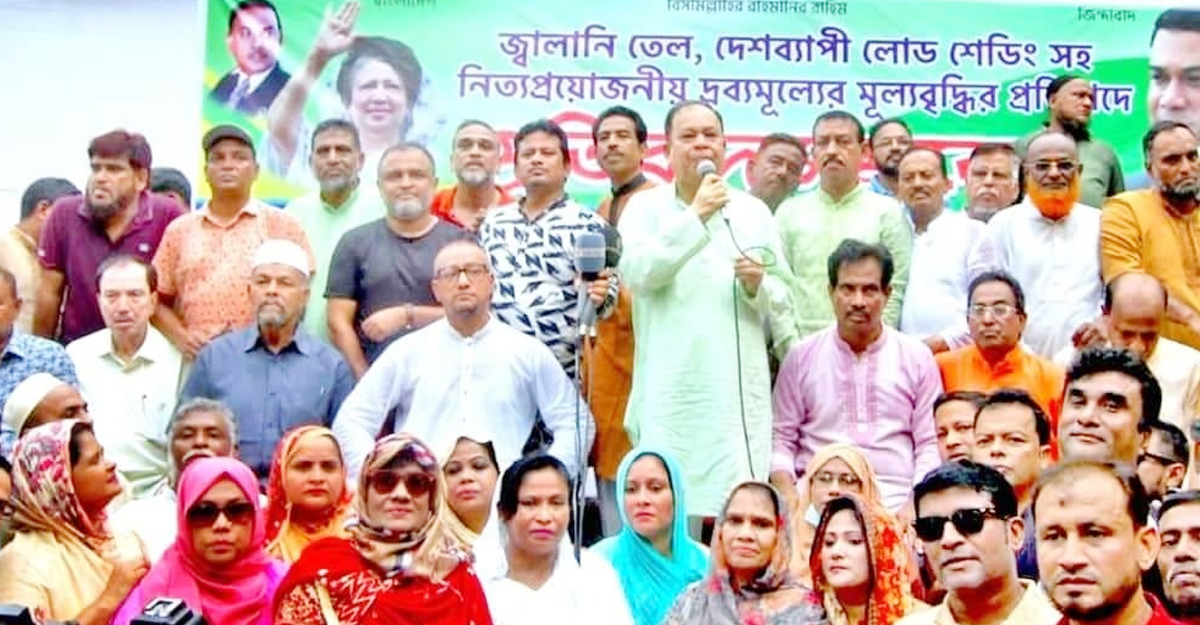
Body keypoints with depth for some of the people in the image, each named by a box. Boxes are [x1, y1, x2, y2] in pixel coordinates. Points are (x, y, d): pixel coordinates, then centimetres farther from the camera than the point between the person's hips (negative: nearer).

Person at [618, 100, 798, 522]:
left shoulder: (754, 211, 16)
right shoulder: (645, 207, 9)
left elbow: (782, 301, 17)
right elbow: (636, 273, -11)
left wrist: (758, 285, -5)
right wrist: (696, 215, -13)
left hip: (740, 391, 2)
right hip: (671, 392, -2)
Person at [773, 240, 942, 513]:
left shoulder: (917, 357, 11)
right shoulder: (801, 357, 11)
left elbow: (930, 446, 9)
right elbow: (781, 440, 11)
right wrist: (792, 503, -5)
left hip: (894, 504, 1)